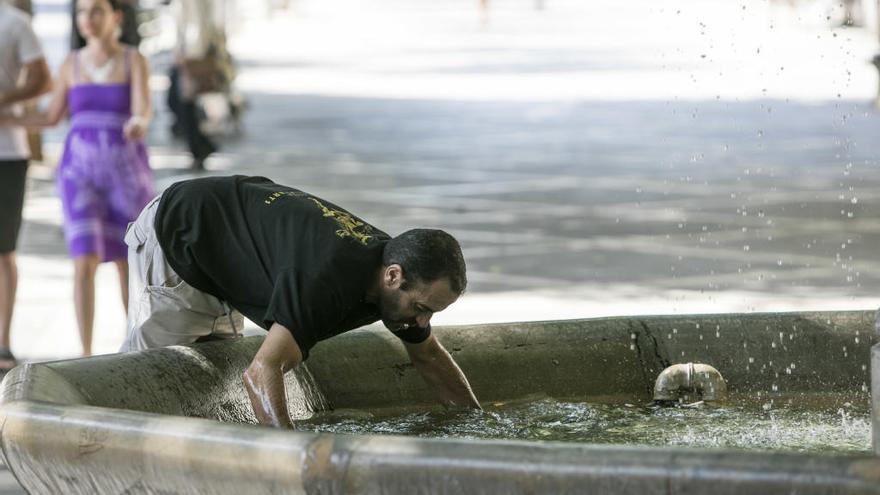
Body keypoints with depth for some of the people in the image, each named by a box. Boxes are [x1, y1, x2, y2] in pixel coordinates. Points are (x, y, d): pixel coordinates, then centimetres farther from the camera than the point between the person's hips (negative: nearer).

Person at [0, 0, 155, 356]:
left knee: (127, 263, 6)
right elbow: (51, 118, 13)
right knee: (85, 263, -11)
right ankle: (86, 357, -6)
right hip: (81, 172, 1)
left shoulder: (134, 60, -4)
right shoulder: (72, 63, 5)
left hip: (126, 172, -1)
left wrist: (138, 125, -43)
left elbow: (143, 111, -19)